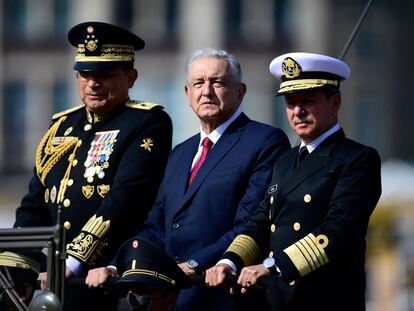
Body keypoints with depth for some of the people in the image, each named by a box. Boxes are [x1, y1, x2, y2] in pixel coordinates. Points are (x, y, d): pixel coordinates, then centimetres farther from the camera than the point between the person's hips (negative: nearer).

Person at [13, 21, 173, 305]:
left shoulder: (149, 123, 0)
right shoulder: (62, 126, 20)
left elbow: (124, 201, -12)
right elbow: (34, 206, 18)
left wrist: (73, 263, -20)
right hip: (50, 277, 6)